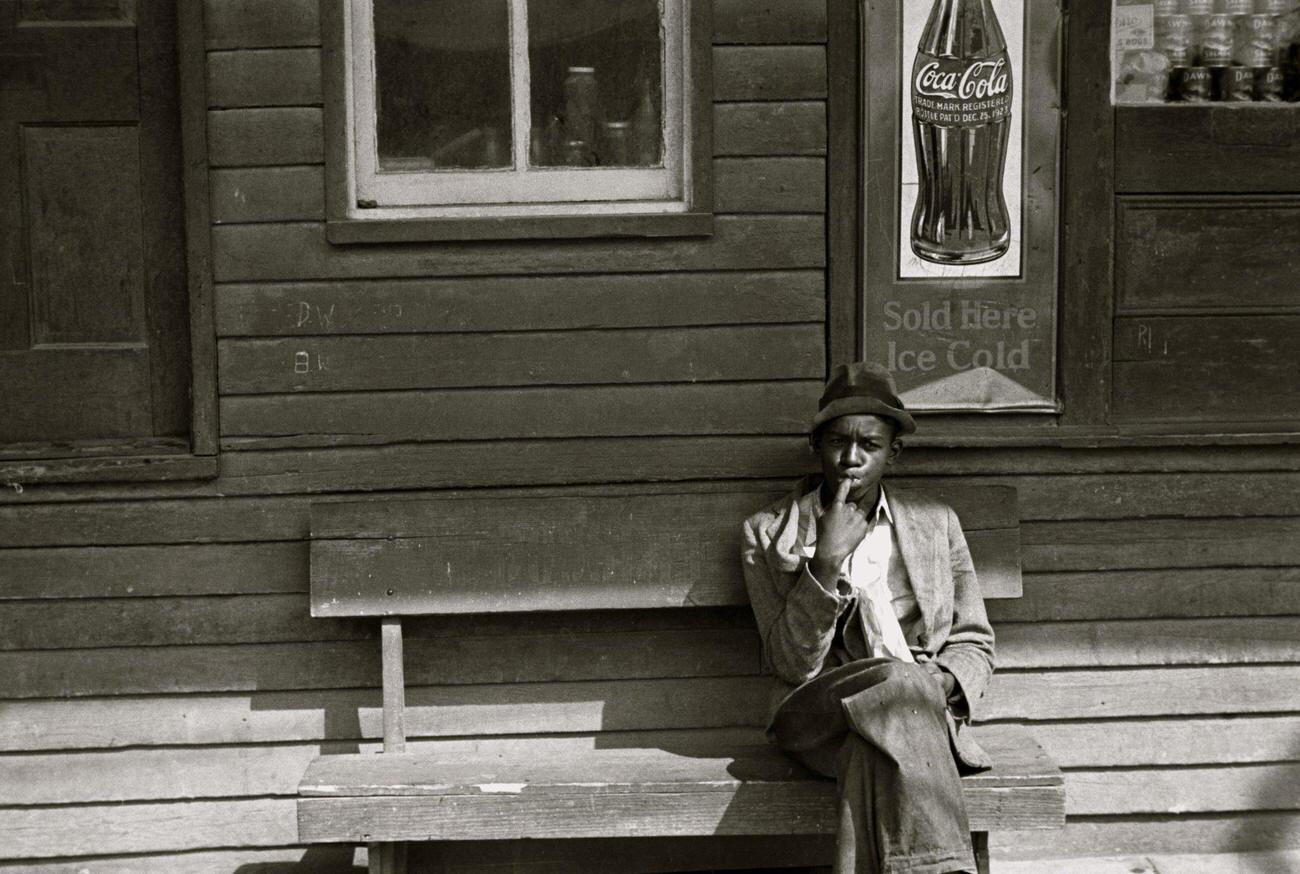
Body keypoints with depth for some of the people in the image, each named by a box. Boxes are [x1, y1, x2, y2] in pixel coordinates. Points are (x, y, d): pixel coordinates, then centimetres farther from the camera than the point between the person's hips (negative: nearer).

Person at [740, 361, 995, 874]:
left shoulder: (936, 523, 14)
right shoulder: (769, 534, 6)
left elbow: (974, 644, 16)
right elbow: (792, 666, -3)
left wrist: (942, 684, -8)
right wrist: (827, 560, -14)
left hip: (923, 712, 2)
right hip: (821, 717, -1)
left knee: (875, 754, -36)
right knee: (897, 684, -36)